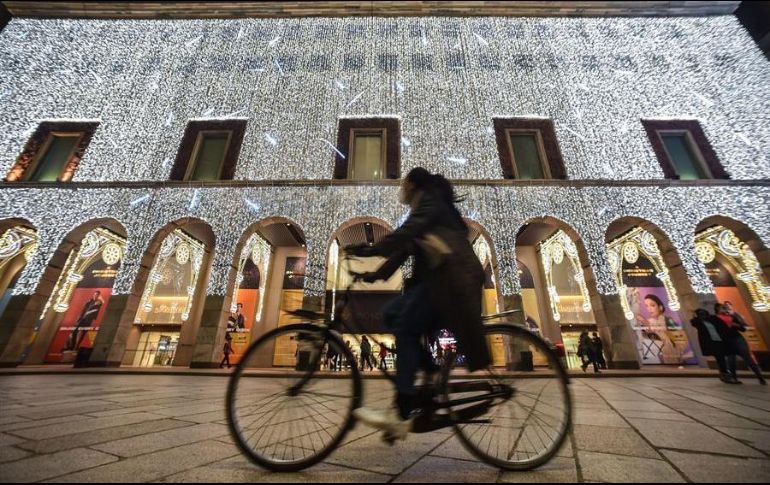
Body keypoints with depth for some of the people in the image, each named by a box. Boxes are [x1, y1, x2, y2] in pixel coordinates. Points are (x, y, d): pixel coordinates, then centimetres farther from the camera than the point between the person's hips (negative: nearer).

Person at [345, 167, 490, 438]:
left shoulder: (430, 201, 0)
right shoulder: (424, 210, 28)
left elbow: (405, 234, -20)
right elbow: (406, 247, 19)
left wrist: (369, 250, -25)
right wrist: (377, 275, 11)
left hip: (451, 277, -9)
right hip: (439, 277, 9)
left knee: (406, 330, -16)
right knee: (392, 314, 0)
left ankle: (402, 413, -10)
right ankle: (433, 373, 6)